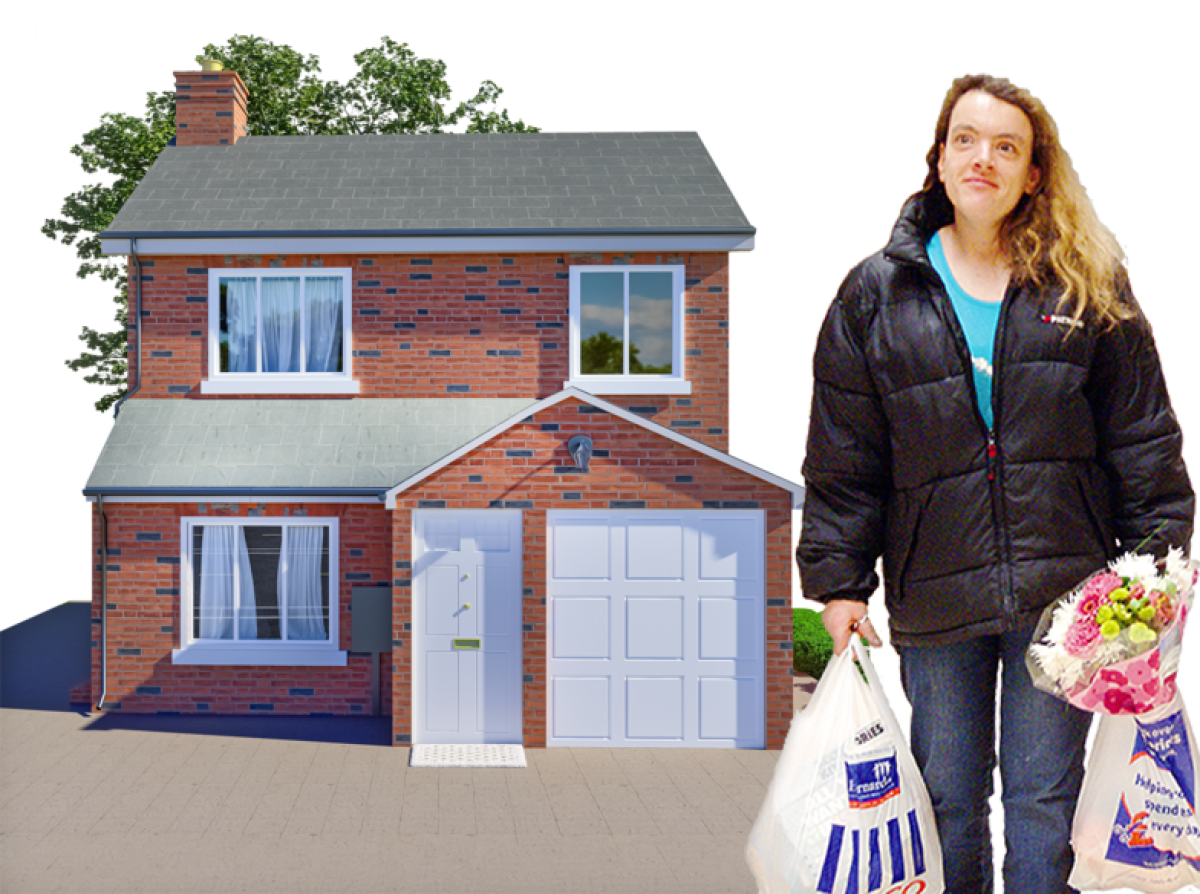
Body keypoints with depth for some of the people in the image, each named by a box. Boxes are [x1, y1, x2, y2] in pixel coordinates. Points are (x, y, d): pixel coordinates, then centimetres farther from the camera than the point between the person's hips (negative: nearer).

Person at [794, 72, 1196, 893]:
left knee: (1045, 799, 6)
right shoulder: (875, 295, 3)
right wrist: (838, 580, 0)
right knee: (949, 800, 11)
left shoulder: (1091, 290, 3)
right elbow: (842, 460, 4)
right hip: (933, 593, 1)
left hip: (1062, 589, 0)